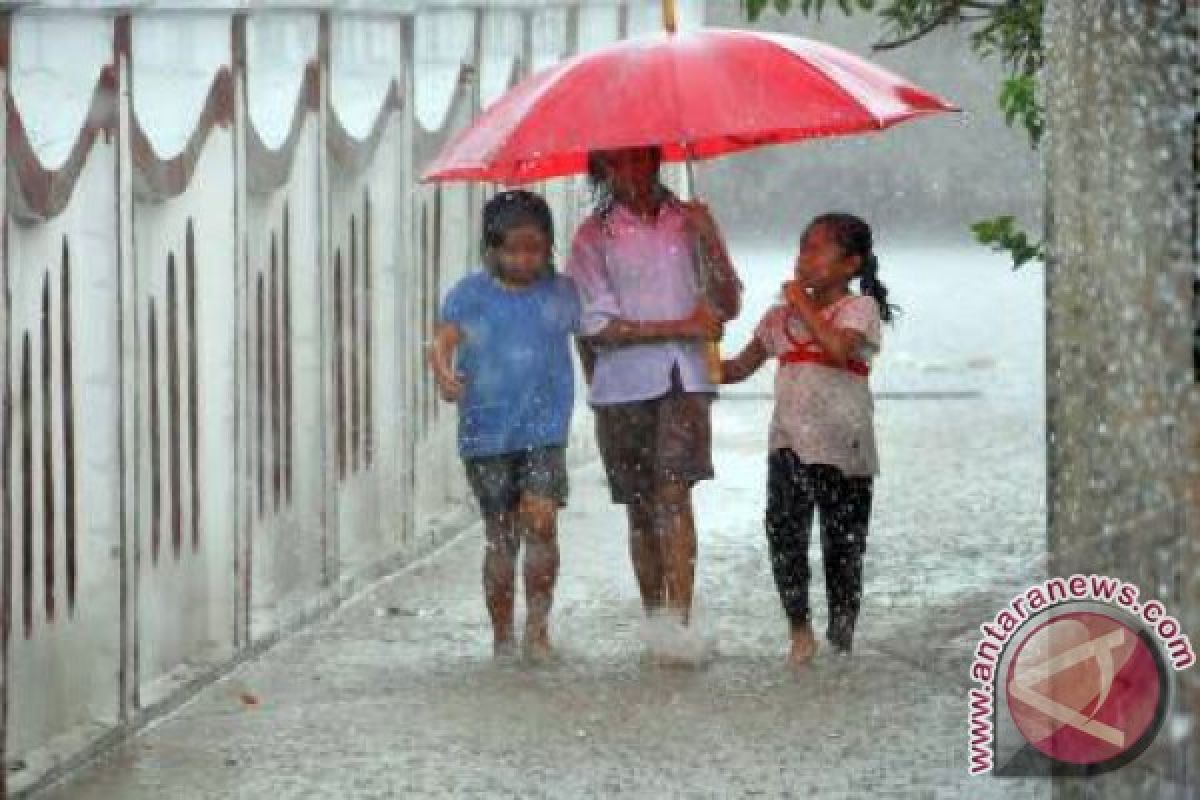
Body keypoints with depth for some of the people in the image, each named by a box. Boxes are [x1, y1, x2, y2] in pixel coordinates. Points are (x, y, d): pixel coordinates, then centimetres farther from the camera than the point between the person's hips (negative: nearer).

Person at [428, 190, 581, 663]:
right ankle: (503, 638, 15)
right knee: (501, 538, 5)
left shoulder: (560, 294, 6)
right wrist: (443, 372, -28)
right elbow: (443, 340, -7)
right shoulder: (471, 295, 1)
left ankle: (538, 624, -5)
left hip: (543, 429, 0)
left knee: (541, 520, -17)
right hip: (487, 433, 0)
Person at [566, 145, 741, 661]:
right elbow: (598, 326, -5)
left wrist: (710, 241, -8)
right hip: (622, 386, 0)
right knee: (641, 509, 6)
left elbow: (728, 307, 8)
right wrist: (681, 327, -9)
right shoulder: (594, 235, 3)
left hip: (683, 381, 0)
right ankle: (655, 622, 17)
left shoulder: (688, 221, 9)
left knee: (674, 492, -15)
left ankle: (679, 623, -22)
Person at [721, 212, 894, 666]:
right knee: (784, 527, -13)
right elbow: (742, 367, 21)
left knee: (843, 542, 3)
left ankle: (841, 638, 14)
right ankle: (799, 631, -5)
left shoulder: (858, 308, -3)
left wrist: (804, 305, -14)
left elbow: (839, 348, -24)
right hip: (790, 438, 4)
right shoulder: (782, 316, 14)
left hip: (843, 443, -4)